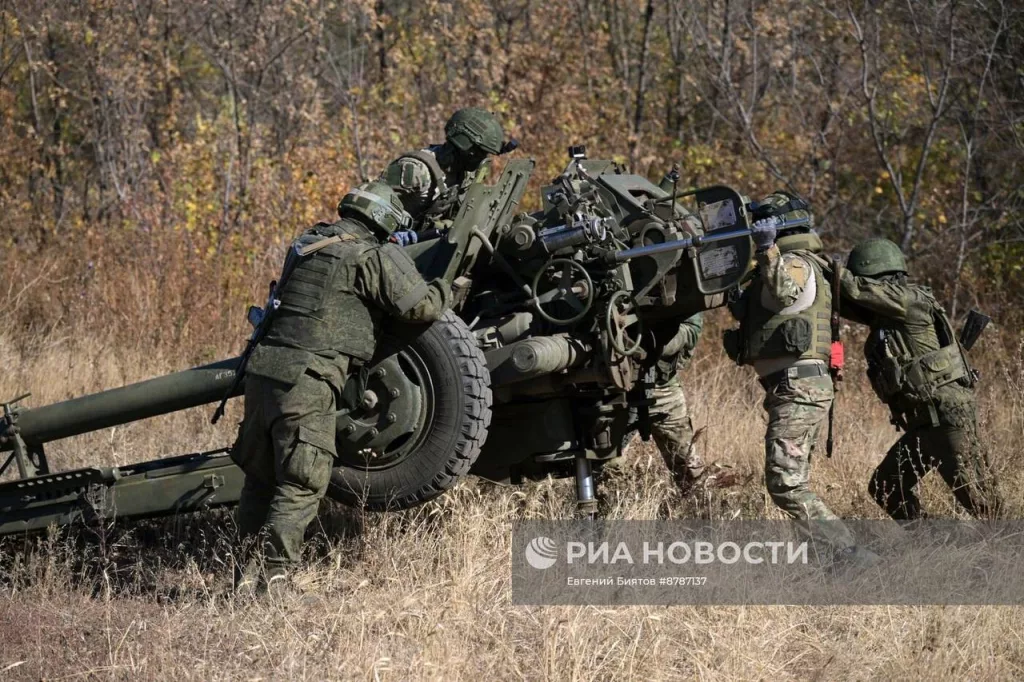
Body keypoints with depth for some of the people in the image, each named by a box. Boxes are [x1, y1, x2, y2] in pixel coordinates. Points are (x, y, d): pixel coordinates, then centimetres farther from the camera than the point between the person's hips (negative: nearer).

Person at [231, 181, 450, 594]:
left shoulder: (307, 244, 19)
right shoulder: (375, 256, -3)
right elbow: (422, 307, -5)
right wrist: (447, 289, 18)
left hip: (262, 369, 7)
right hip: (306, 379, -7)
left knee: (261, 477, 16)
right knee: (301, 486, -4)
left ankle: (248, 570, 17)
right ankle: (270, 574, -10)